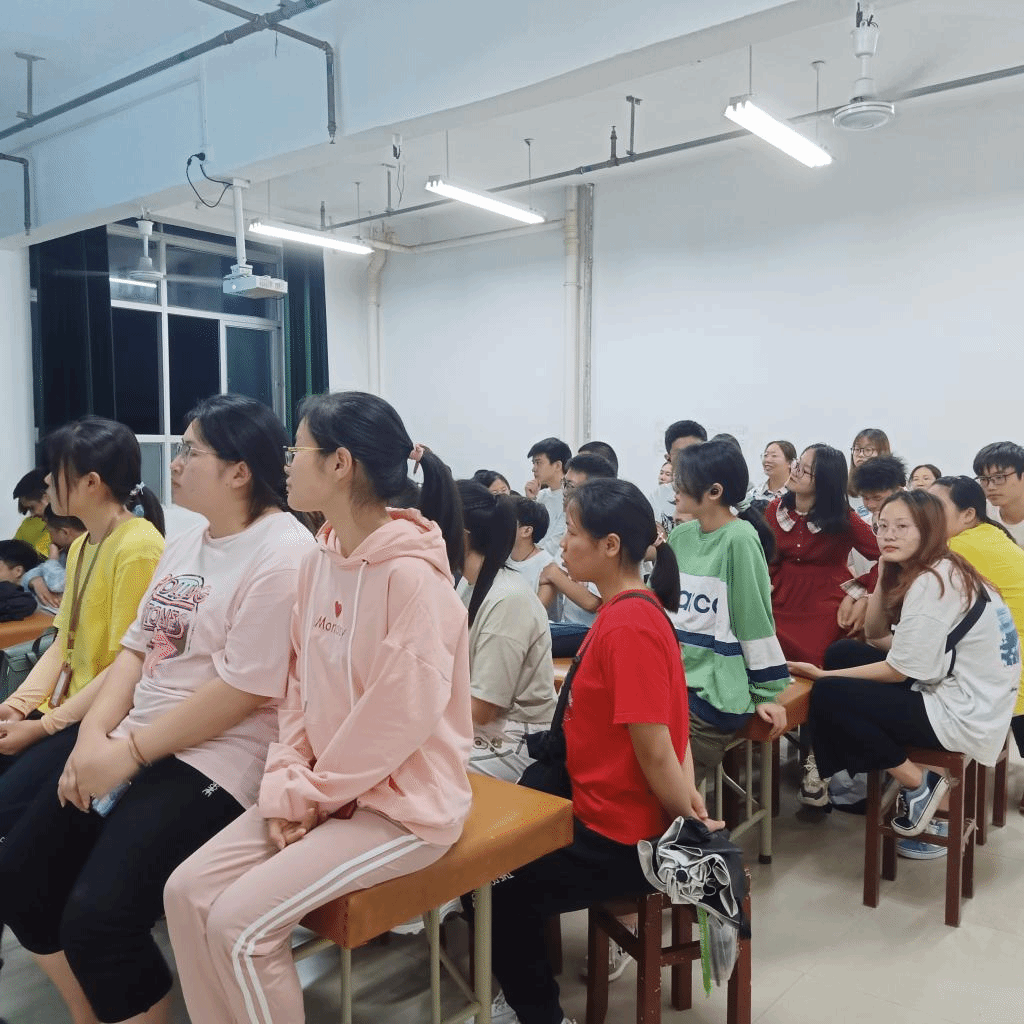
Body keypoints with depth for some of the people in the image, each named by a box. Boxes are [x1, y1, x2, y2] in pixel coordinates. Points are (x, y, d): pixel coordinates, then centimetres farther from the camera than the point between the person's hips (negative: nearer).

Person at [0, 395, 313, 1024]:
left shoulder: (281, 553, -16)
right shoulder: (186, 545, 14)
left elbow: (244, 690, -20)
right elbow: (136, 648, 13)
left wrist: (130, 751, -14)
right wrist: (95, 736, -3)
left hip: (217, 761, -9)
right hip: (132, 747, 9)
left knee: (96, 917, -20)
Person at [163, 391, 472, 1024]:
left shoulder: (412, 573, -22)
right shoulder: (320, 561, 5)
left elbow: (401, 717, -23)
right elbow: (302, 687, 8)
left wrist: (311, 794, -12)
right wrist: (288, 784, -3)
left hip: (403, 804, -7)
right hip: (324, 791, 8)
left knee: (241, 922, -14)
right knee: (188, 892, -1)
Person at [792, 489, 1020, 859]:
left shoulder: (932, 583, -20)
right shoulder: (940, 571, 9)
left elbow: (898, 671, -18)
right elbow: (874, 635, 11)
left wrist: (824, 675, -9)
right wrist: (885, 574, 0)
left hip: (963, 716, -10)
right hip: (952, 693, 10)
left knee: (827, 696, -12)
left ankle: (918, 784, 0)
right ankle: (874, 776, 12)